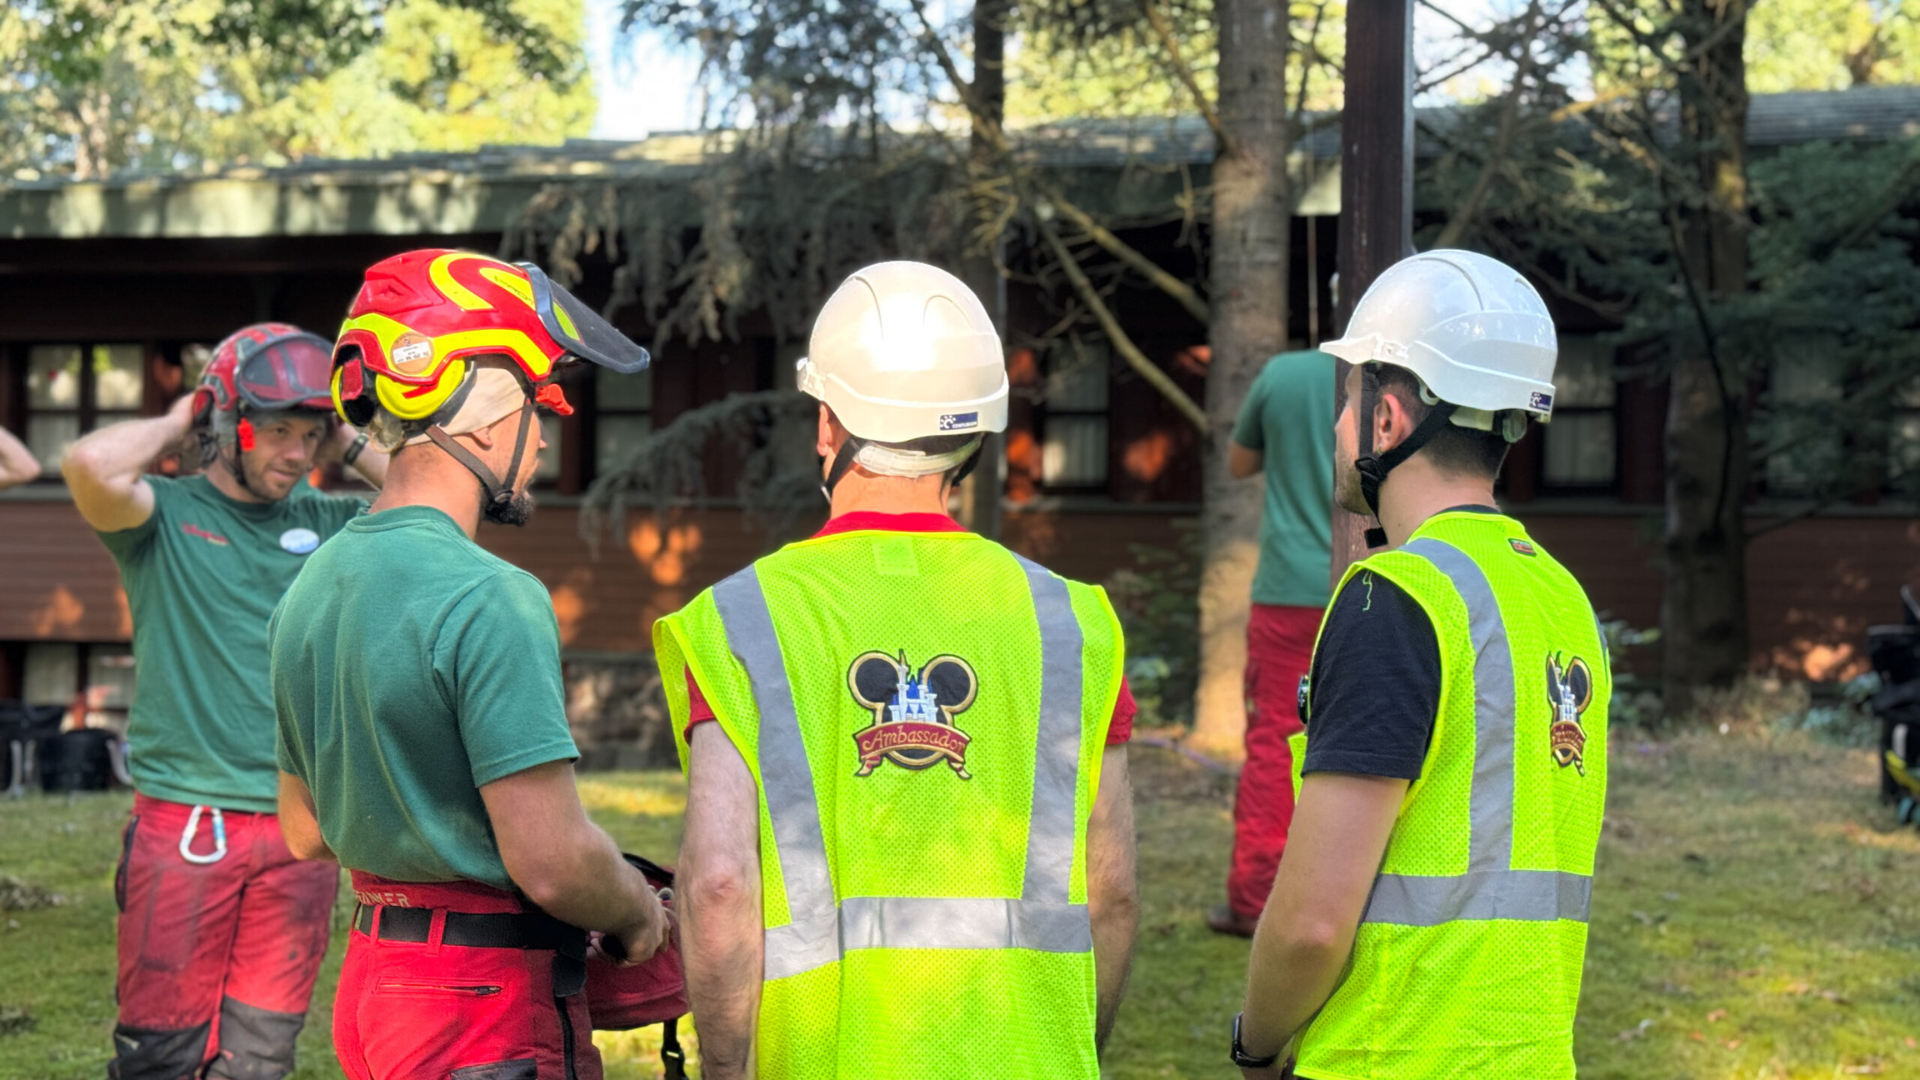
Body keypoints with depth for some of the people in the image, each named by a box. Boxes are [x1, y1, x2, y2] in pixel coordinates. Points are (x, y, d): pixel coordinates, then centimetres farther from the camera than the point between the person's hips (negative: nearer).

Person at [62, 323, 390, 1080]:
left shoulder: (327, 524, 10)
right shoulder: (166, 513, -1)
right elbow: (90, 466, -21)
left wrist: (349, 448, 4)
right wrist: (174, 426, -4)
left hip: (299, 830, 4)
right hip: (183, 822, -4)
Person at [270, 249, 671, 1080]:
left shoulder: (310, 588, 8)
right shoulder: (491, 601, -20)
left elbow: (305, 831, 18)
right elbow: (552, 862, -24)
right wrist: (639, 911, -5)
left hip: (370, 981, 9)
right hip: (489, 1009, -9)